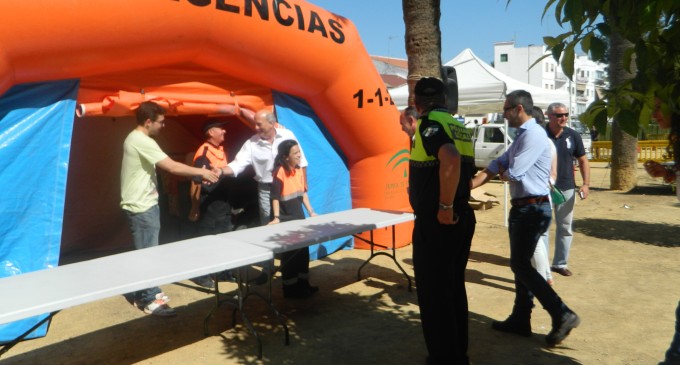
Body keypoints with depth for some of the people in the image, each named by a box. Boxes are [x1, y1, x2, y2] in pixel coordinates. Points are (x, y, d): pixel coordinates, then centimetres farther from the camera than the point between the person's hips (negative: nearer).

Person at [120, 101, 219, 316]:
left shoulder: (136, 139, 13)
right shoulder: (142, 141, -20)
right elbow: (172, 167, -24)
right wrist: (201, 172, -13)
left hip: (144, 204, 10)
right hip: (141, 207, -10)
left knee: (146, 251, 17)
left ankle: (144, 293, 27)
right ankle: (149, 300, 7)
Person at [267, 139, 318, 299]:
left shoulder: (299, 170, 6)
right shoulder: (280, 172, -17)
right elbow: (275, 197, -18)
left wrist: (311, 212, 14)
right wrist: (276, 217, -26)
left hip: (299, 216, 8)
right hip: (285, 219, -8)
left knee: (303, 250, 14)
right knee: (289, 253, 0)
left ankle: (303, 283, 27)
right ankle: (290, 288, 12)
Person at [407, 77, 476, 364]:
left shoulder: (429, 123, -13)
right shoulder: (460, 128, 13)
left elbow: (451, 159, -31)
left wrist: (445, 207, -23)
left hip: (436, 221, -9)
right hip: (462, 218, 9)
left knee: (433, 293, 3)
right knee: (454, 288, 19)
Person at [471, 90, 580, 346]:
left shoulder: (534, 135, -16)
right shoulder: (520, 137, 15)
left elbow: (513, 174, -20)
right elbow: (494, 169, 15)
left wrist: (502, 171, 3)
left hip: (533, 209, -10)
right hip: (521, 208, 10)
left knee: (520, 265, -7)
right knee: (520, 264, 15)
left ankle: (562, 315, 0)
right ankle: (520, 320, 26)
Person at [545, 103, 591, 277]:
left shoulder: (573, 135, 0)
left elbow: (583, 160, 7)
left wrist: (586, 184, -4)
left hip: (567, 189, 4)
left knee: (565, 228, 11)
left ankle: (560, 263, 25)